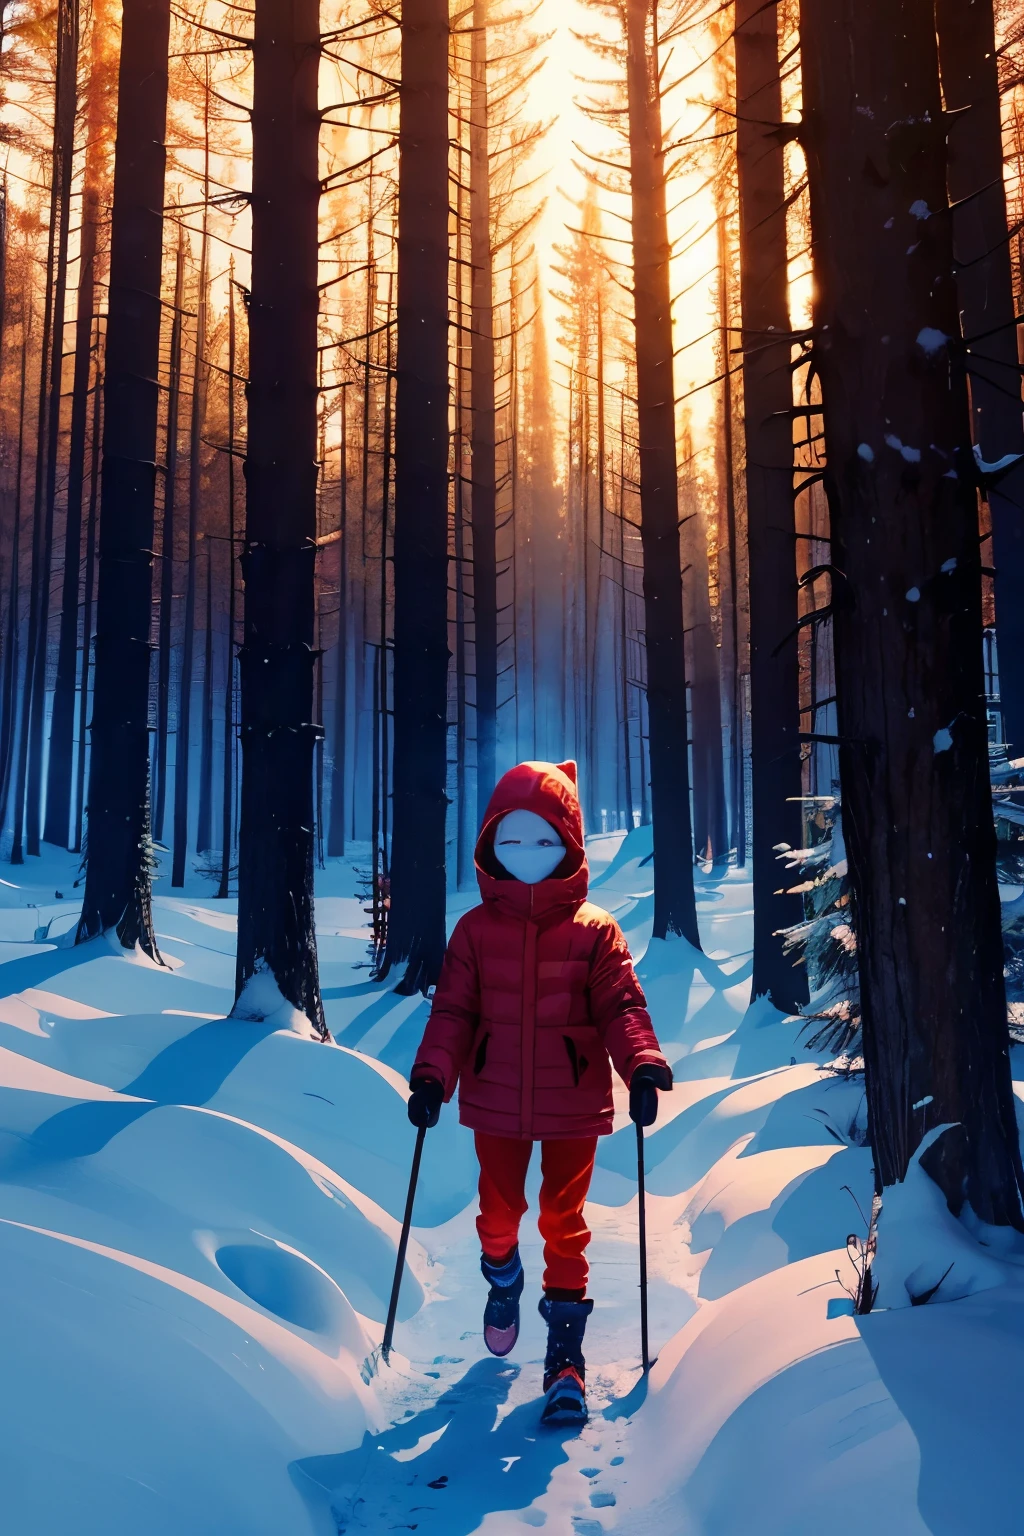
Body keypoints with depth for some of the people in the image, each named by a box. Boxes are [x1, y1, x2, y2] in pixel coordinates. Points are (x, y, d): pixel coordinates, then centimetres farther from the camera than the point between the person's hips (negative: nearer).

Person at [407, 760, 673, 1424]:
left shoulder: (594, 930, -6)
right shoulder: (476, 929, -3)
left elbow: (622, 1006, -9)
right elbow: (452, 1011, -2)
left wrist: (643, 1066, -25)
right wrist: (432, 1076, -14)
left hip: (574, 1104, -1)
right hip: (496, 1102, 2)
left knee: (565, 1221, 4)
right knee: (499, 1208, 17)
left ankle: (566, 1354, 15)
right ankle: (503, 1281, 49)